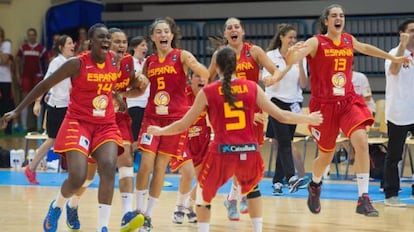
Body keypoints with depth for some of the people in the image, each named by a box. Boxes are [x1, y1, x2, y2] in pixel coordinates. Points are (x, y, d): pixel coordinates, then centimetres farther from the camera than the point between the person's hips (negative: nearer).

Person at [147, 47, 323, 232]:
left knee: (204, 193, 22)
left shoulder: (208, 92, 0)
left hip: (222, 153, -2)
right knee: (252, 188, 32)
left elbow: (183, 125, 7)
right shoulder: (252, 88, 4)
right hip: (249, 152, 2)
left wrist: (159, 131, 25)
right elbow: (281, 116, 8)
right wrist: (309, 119, 23)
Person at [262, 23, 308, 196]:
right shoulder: (271, 56, -2)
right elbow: (267, 81, -7)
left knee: (285, 143, 5)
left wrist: (300, 65, -12)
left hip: (294, 103, 4)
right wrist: (287, 68, -20)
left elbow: (303, 84, 2)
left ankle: (277, 181, 10)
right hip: (276, 102, -4)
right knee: (284, 142, -16)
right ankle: (291, 177, -29)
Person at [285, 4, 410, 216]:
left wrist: (393, 58, 39)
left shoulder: (349, 40, 7)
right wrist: (293, 51, -46)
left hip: (348, 101, 3)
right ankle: (315, 185, 44)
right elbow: (290, 61, -22)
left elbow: (366, 48, 29)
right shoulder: (316, 42, -8)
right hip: (324, 104, -3)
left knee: (361, 140, -22)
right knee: (326, 154, 8)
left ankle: (363, 199, -22)